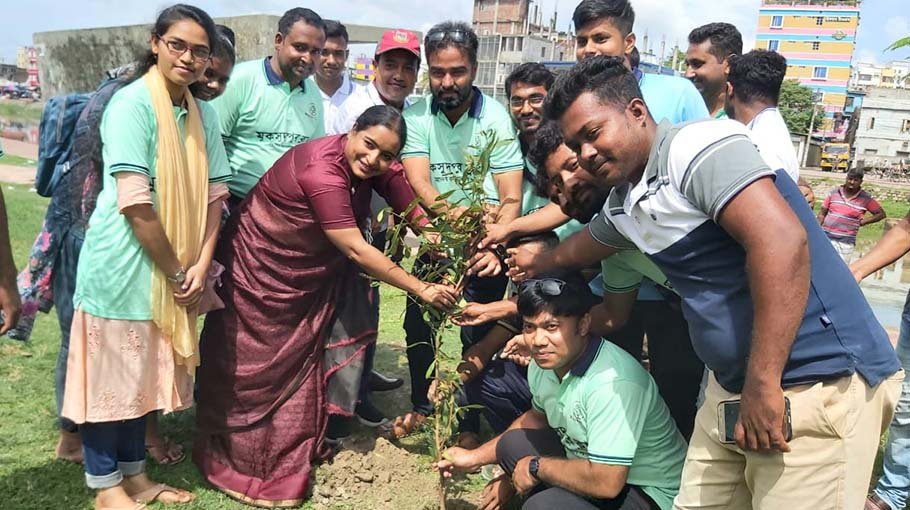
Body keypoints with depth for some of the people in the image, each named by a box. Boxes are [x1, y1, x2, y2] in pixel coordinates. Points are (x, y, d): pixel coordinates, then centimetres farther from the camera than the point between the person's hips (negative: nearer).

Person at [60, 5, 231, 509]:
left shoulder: (203, 113, 6)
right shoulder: (131, 103, -14)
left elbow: (214, 193, 5)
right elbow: (134, 203, -20)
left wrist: (200, 263, -5)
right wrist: (176, 271, -13)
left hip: (172, 269, 7)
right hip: (122, 264, -7)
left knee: (145, 370, 17)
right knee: (111, 371, 6)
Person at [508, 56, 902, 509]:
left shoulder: (696, 146, -15)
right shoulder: (623, 203, 12)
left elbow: (782, 241, -26)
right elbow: (586, 244, 34)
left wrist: (762, 386, -25)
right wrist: (538, 265, 53)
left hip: (822, 383, -8)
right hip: (733, 386, 9)